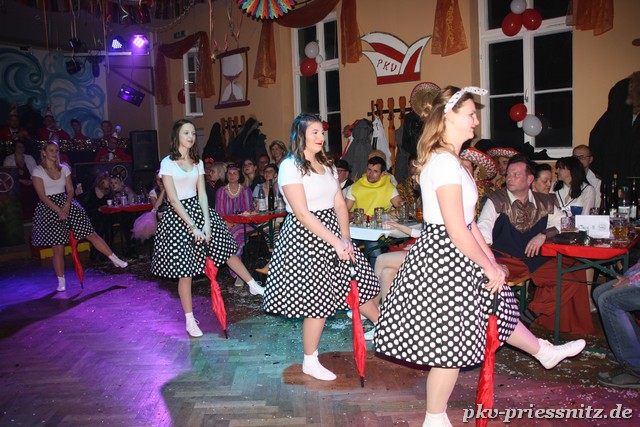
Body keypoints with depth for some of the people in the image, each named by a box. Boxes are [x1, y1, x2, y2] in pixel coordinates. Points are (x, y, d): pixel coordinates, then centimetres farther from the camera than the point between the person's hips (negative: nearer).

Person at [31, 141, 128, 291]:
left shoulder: (64, 168, 8)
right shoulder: (38, 171, -4)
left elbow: (70, 190, 5)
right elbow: (42, 195, -11)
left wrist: (66, 205, -14)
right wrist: (58, 210, -20)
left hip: (66, 204, 4)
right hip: (49, 208, -3)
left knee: (91, 234, -1)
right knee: (58, 248, -2)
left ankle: (115, 259, 6)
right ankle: (61, 282, 10)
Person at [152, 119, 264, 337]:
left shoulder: (197, 162, 8)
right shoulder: (168, 163, -8)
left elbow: (202, 194, 2)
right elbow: (173, 199, -14)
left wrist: (207, 222, -11)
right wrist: (193, 227, -20)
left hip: (198, 211, 5)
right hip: (178, 215, -5)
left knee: (227, 248, 9)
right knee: (184, 270, -1)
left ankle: (253, 286, 27)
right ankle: (190, 320, 12)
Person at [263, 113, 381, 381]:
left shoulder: (326, 164, 12)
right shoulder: (290, 166, -11)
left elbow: (339, 204, 7)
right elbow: (302, 214, -19)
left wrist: (345, 239, -6)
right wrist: (336, 242, -20)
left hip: (333, 234, 7)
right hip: (305, 236, -7)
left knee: (357, 282, 14)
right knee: (317, 300, -1)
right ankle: (310, 362, 19)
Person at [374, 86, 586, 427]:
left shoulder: (447, 160, 12)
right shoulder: (445, 162, -21)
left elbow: (468, 221, 14)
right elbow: (457, 232, -23)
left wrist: (492, 262, 13)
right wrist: (489, 268, -11)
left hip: (451, 257, 10)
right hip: (445, 260, -10)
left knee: (495, 305, 29)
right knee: (450, 344, 3)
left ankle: (543, 352, 54)